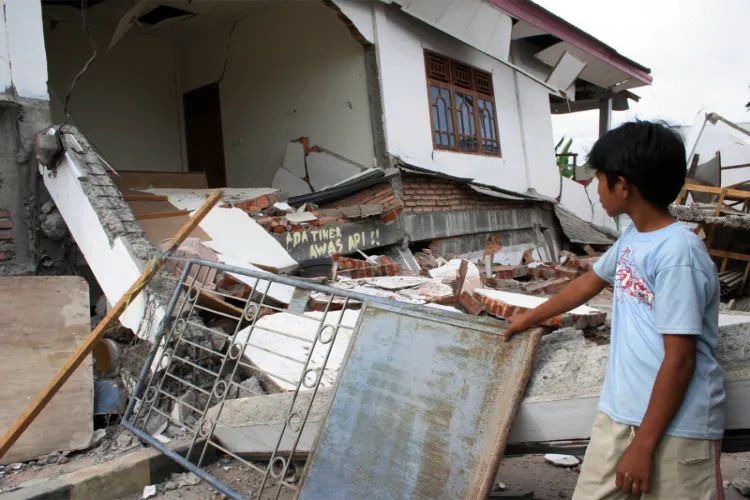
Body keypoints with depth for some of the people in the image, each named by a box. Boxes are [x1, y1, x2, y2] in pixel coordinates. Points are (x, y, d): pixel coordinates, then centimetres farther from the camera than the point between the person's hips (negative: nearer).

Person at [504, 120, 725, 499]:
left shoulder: (678, 253, -19)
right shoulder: (632, 238, 7)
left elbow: (679, 360, -19)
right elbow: (590, 283, 23)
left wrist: (644, 444, -14)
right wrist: (531, 317, 35)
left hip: (676, 426, -7)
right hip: (619, 411, 7)